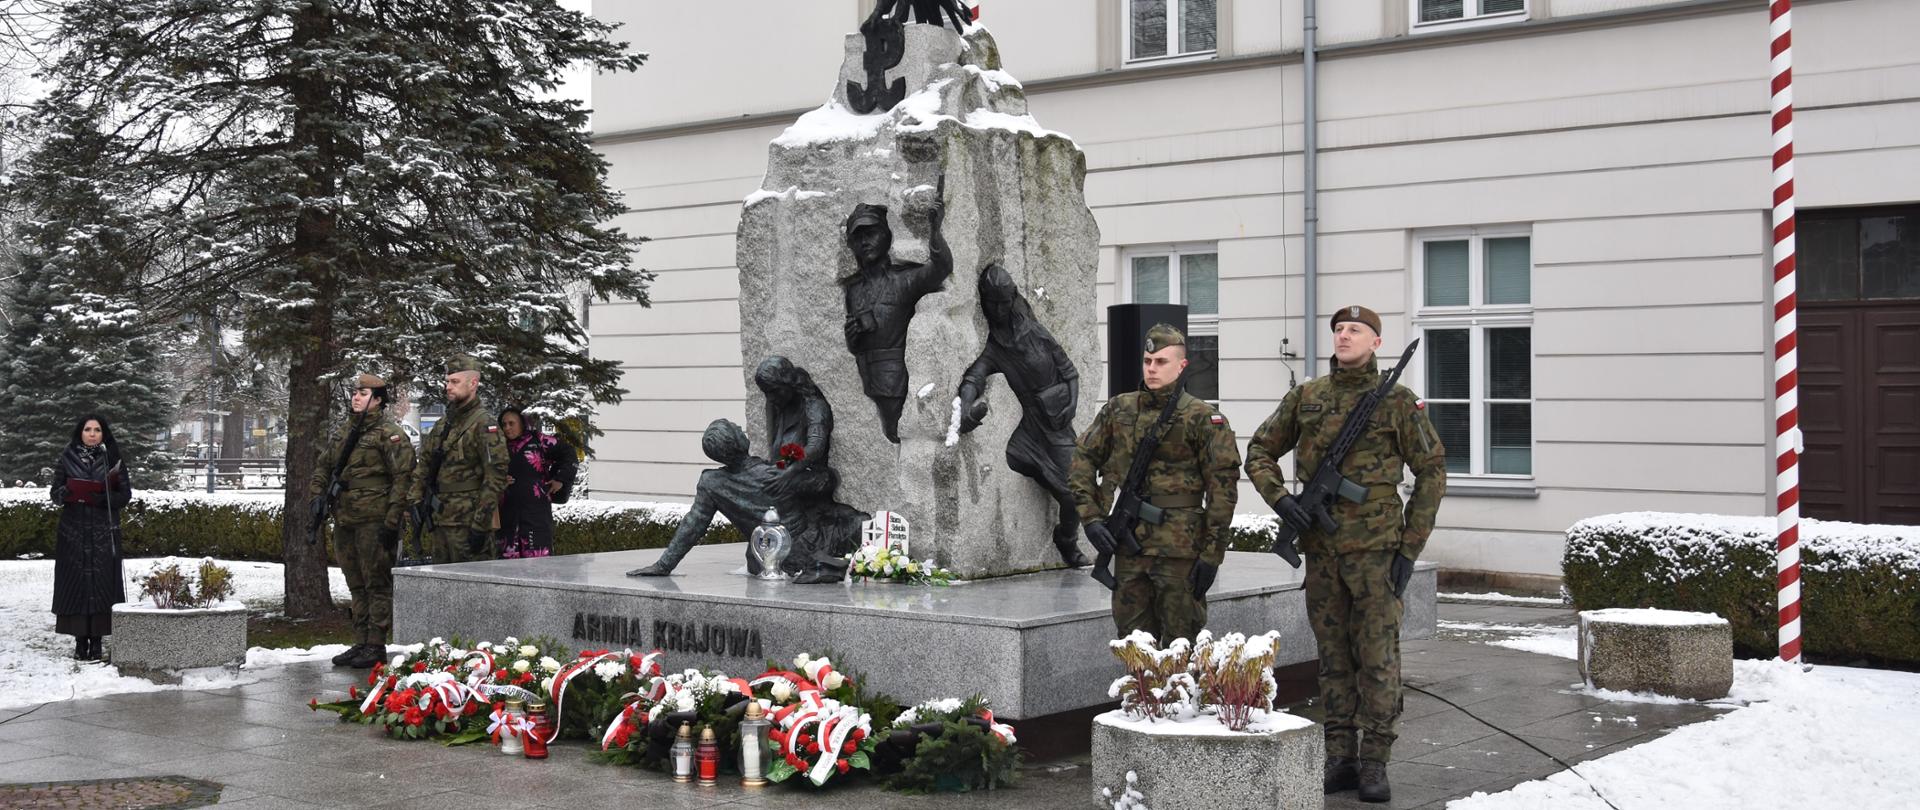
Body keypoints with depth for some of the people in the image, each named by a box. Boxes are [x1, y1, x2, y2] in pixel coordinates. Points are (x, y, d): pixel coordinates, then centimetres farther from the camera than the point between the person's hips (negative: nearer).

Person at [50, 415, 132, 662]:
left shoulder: (114, 460, 3)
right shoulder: (66, 459, 5)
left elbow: (126, 494, 2)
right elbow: (55, 493, 4)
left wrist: (103, 497, -17)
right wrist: (69, 491, -18)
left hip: (104, 532, 0)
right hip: (73, 531, 0)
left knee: (102, 582, -3)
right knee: (75, 582, -1)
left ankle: (97, 639, 2)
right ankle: (80, 639, 5)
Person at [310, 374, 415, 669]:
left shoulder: (389, 433, -8)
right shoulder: (342, 432, 17)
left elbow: (402, 477, -13)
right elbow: (323, 467, 25)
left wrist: (391, 520, -17)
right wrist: (317, 495, 7)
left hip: (373, 521, -8)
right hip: (344, 520, 8)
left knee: (377, 583, -3)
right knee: (356, 584, 14)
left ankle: (376, 645, 2)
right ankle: (360, 642, 21)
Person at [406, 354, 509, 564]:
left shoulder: (483, 425, -11)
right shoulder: (443, 424, 17)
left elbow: (495, 478, -16)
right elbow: (424, 465, 23)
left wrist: (481, 525, -19)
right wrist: (415, 499, 10)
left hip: (467, 521, -9)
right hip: (440, 519, 9)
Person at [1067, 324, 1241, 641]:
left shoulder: (1202, 419, -3)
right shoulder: (1118, 410, 10)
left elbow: (1222, 485, -5)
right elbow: (1083, 458, 13)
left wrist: (1212, 552, -9)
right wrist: (1090, 516, 0)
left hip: (1179, 546, -4)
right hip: (1128, 544, 4)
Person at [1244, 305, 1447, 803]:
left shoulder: (1398, 402, -1)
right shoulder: (1306, 397, 8)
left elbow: (1431, 472, 1)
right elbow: (1259, 452, 15)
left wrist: (1411, 548, -3)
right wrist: (1280, 500, -3)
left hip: (1375, 547, -3)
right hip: (1321, 548, 3)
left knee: (1378, 655, -1)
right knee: (1333, 655, 9)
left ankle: (1374, 762, 6)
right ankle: (1341, 758, 16)